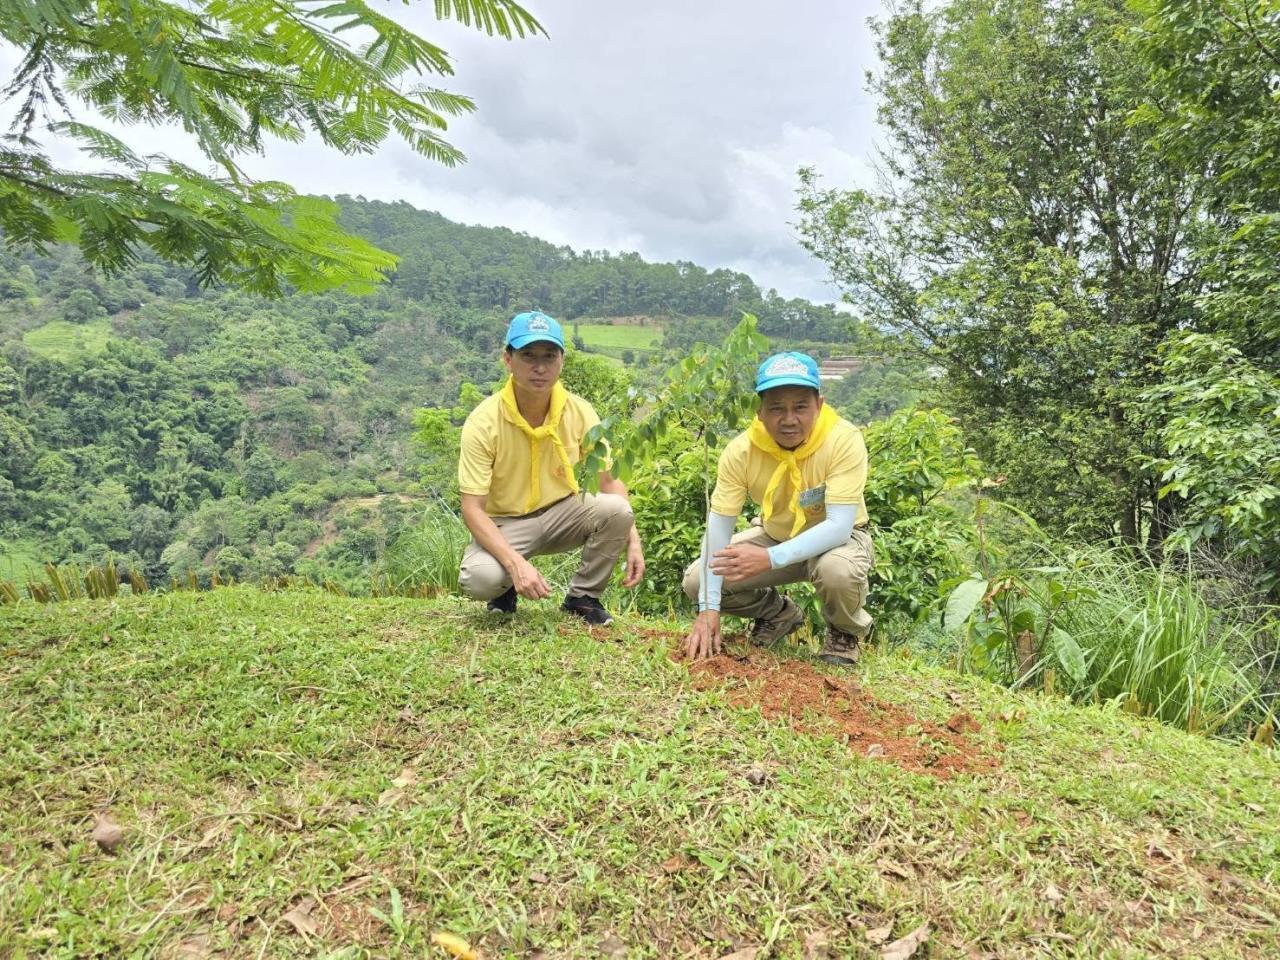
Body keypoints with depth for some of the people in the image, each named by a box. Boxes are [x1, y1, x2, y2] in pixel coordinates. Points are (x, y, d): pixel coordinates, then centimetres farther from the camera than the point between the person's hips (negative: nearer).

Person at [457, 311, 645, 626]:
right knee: (478, 579, -34)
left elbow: (610, 480, -6)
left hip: (563, 514, 3)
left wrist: (633, 540, -20)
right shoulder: (483, 422, -20)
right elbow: (472, 509, -21)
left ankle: (583, 596, -2)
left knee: (616, 509, -28)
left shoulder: (580, 412, -12)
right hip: (505, 524, -3)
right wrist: (516, 564, -35)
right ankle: (507, 589, 6)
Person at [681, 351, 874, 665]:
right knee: (696, 582, -12)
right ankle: (778, 613, 16)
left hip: (836, 539, -3)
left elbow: (839, 526, -35)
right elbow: (718, 525, -21)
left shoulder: (844, 440, -30)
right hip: (774, 535, 3)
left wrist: (771, 558, -48)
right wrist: (709, 609, -27)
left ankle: (847, 631, -1)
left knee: (838, 570, -38)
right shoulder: (741, 450, -22)